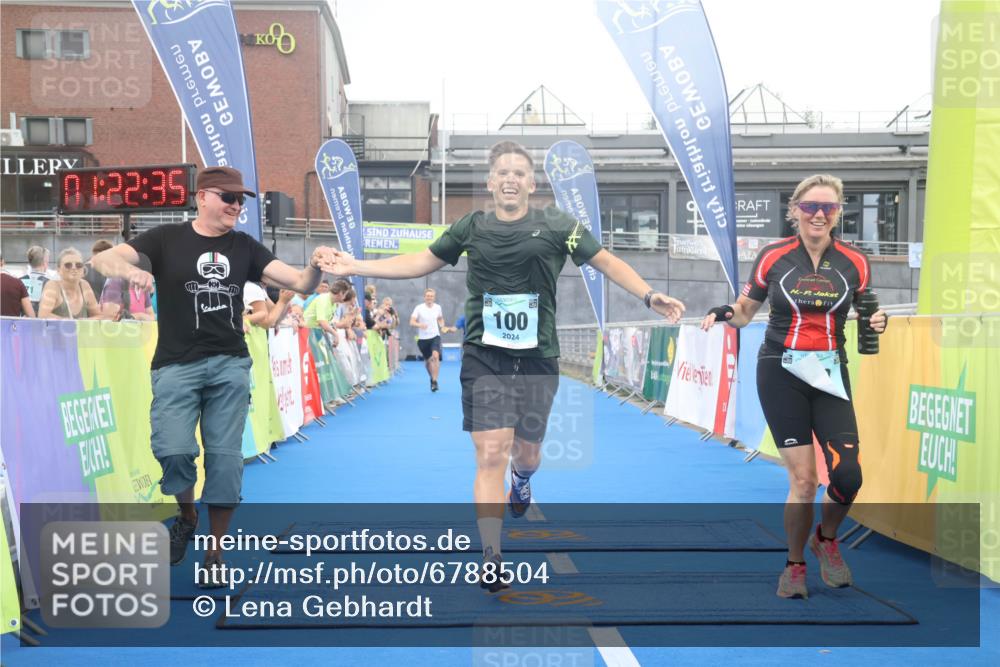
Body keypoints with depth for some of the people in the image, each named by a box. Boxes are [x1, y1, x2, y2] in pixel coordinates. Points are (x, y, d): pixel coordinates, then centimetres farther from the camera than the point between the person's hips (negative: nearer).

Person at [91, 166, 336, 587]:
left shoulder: (244, 247, 8)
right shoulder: (167, 239, 1)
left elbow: (299, 283, 3)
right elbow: (103, 260, -9)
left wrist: (315, 268, -20)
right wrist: (130, 270, -32)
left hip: (230, 365, 2)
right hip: (177, 364, -2)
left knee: (224, 456, 1)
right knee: (173, 450, -15)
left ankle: (215, 554, 13)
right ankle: (186, 516, 17)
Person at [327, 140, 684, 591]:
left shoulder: (557, 226, -1)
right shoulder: (471, 228, 3)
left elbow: (607, 262, 3)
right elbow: (423, 262, 13)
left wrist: (649, 296, -11)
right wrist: (356, 267, 8)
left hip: (538, 359, 1)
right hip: (485, 357, 0)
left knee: (526, 452, 13)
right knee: (491, 455, -10)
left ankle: (521, 479, 54)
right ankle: (491, 562, -3)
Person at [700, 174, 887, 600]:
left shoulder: (855, 264, 1)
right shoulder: (773, 258, -3)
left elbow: (862, 318, 13)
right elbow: (745, 312, 7)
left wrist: (876, 324, -10)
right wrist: (726, 314, -15)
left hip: (830, 374, 2)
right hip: (781, 374, -2)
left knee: (847, 475, -12)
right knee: (803, 479, -6)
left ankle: (826, 539, 21)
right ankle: (795, 565, 18)